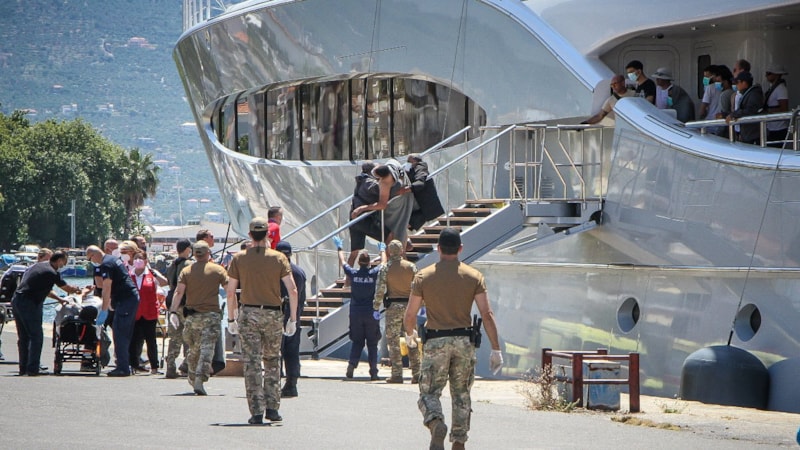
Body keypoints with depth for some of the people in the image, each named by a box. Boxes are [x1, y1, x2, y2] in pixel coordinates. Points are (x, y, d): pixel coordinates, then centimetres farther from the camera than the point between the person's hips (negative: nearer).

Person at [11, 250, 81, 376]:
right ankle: (32, 369, -7)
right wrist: (80, 291, 20)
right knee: (36, 336, -4)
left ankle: (23, 368, 16)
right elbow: (68, 289, 1)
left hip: (16, 301, 9)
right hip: (29, 304, -9)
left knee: (23, 337, 14)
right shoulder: (51, 273, -9)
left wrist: (59, 299, 26)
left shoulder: (38, 266, 18)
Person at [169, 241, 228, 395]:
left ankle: (193, 379, 25)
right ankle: (199, 380, -19)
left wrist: (173, 311, -10)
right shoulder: (218, 270, 0)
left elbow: (179, 292, -7)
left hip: (192, 315, 2)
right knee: (207, 349, -6)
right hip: (211, 315, -2)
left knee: (193, 349, 17)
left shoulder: (186, 271, 4)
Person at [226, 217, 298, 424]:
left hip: (248, 314, -1)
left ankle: (257, 411, -5)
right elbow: (292, 290, -6)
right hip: (273, 314, 1)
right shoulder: (279, 258, -1)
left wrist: (231, 318, 8)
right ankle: (272, 408, 12)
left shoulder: (239, 259, 0)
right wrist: (293, 319, 0)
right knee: (273, 362, 15)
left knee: (252, 364, 0)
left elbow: (230, 292, -1)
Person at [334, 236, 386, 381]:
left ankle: (351, 365, -8)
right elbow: (383, 263, 13)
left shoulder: (353, 273, -5)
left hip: (356, 313, 1)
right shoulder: (374, 273, -7)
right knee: (372, 343, 5)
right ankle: (373, 371, 0)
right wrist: (382, 250, 33)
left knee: (357, 342, 11)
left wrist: (339, 248, 31)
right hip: (371, 313, -1)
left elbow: (343, 262, 14)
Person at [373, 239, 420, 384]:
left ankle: (397, 374, -2)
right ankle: (416, 374, 4)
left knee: (393, 341, 2)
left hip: (393, 306, -2)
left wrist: (376, 307, 3)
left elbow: (380, 289, -5)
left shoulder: (385, 268, -4)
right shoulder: (411, 267, 2)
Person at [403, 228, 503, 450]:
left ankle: (436, 423, -28)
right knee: (461, 394, 14)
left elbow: (410, 315, 2)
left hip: (436, 342, -2)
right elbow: (487, 314, -5)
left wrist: (410, 334, 24)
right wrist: (496, 350, -1)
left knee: (429, 392, 1)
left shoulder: (423, 276, -2)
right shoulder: (474, 276, 0)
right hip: (464, 340, 2)